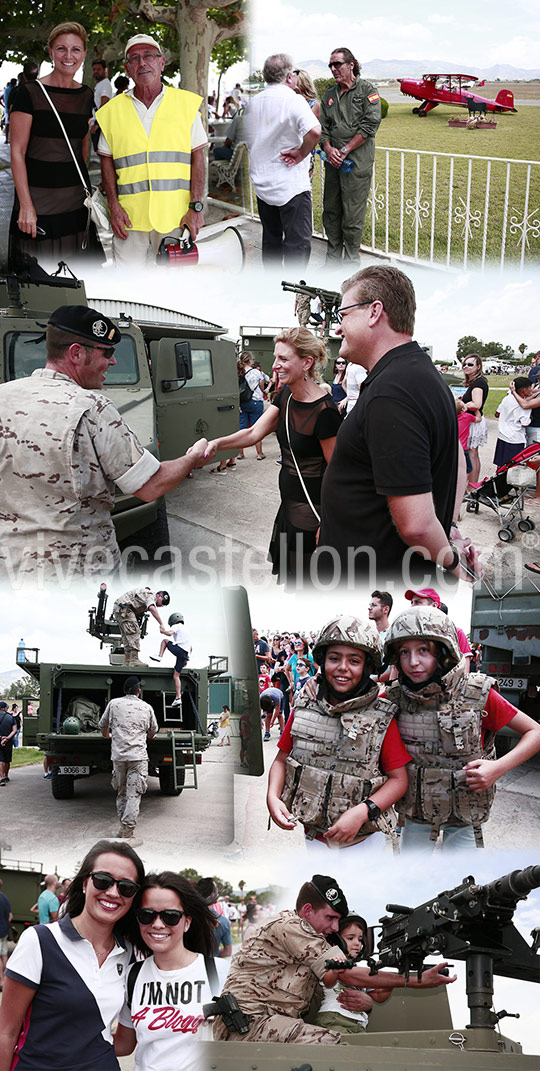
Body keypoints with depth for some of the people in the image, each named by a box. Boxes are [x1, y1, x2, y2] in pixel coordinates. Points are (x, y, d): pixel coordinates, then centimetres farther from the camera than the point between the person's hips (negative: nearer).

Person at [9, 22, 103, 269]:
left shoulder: (86, 96, 10)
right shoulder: (30, 93, -7)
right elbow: (17, 153, -9)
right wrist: (26, 206, -15)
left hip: (77, 199, 5)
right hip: (39, 198, -5)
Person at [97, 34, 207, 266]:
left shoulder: (186, 103, 6)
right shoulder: (113, 110, 8)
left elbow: (197, 157, 4)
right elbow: (107, 160, 11)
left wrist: (195, 206, -5)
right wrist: (114, 206, -2)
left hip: (175, 217, 0)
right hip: (130, 216, 1)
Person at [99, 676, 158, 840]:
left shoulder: (114, 704, 8)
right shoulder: (147, 707, 9)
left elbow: (103, 726, 21)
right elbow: (153, 732, 23)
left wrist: (107, 736, 44)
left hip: (118, 755, 1)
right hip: (138, 755, -1)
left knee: (121, 793, 14)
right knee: (134, 794, -4)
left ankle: (123, 828, 18)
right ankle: (128, 831, -13)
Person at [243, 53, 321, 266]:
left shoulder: (253, 103, 9)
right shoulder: (292, 99, -14)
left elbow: (248, 140, 20)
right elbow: (314, 131, -30)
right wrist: (301, 153, -15)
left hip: (261, 183, 7)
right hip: (291, 184, -7)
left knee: (271, 239, 17)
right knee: (298, 242, -5)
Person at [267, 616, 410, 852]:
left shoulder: (381, 718, -11)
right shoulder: (304, 707, -3)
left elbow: (399, 779, -10)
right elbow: (281, 760, 6)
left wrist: (361, 812, -24)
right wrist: (272, 797, -13)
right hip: (312, 836, 3)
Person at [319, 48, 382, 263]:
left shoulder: (367, 90, -1)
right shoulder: (329, 95, 16)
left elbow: (370, 125, -10)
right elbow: (323, 127, 13)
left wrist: (344, 150, -13)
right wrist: (328, 149, -9)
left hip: (357, 162, -6)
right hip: (333, 162, 6)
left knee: (352, 214, -4)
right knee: (330, 211, 8)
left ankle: (351, 261, 4)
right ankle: (332, 259, 17)